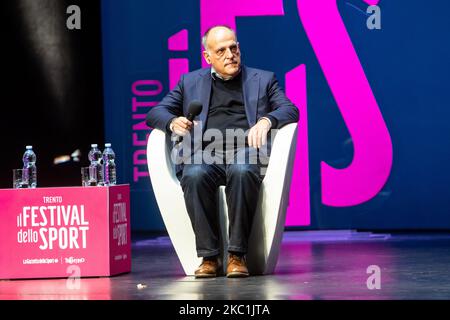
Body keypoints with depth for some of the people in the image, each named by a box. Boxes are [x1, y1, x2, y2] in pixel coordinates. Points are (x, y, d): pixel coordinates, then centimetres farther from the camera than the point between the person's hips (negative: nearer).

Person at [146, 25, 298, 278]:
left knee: (242, 172, -38)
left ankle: (237, 255, -33)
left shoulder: (263, 79, 22)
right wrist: (173, 122, -6)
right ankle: (209, 257, -29)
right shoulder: (190, 82, 24)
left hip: (245, 151, -1)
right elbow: (155, 113, 19)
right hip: (204, 153, 1)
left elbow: (291, 111, 10)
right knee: (194, 176, -35)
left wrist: (266, 120, -13)